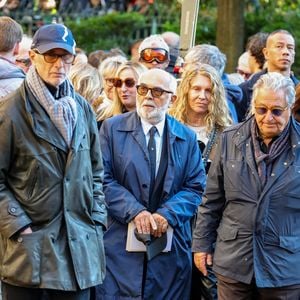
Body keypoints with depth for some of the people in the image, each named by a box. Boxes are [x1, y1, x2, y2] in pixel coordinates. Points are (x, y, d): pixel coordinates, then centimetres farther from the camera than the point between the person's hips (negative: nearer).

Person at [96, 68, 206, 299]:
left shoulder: (187, 138, 10)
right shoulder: (112, 128, 3)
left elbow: (195, 187, 4)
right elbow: (103, 179, -4)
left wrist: (167, 214, -13)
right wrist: (134, 212, -16)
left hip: (170, 246, 2)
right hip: (120, 242, -2)